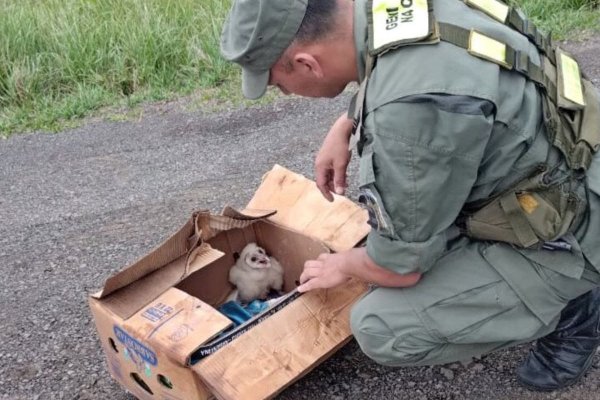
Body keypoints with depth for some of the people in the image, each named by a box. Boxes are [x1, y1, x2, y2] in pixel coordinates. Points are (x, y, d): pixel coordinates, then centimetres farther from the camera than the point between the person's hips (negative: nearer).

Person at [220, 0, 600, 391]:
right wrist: (343, 128, 9)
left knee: (380, 328, -14)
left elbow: (400, 266, -20)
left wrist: (344, 265, 1)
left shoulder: (413, 107, -35)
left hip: (567, 234, -8)